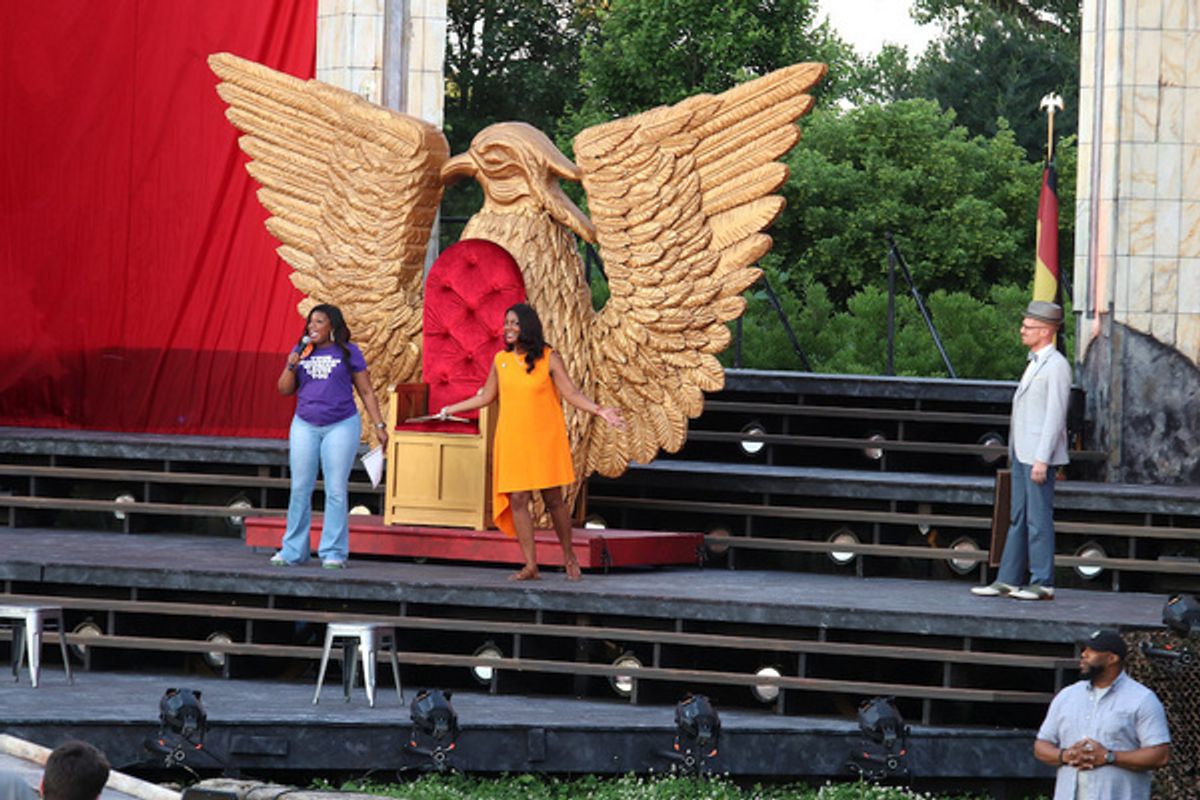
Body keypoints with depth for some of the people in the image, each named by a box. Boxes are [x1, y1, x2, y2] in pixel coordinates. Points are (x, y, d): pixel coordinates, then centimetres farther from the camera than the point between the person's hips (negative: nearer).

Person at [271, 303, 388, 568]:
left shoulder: (348, 352, 2)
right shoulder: (301, 351, 10)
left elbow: (366, 391, 5)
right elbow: (285, 390, 11)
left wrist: (379, 425, 0)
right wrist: (291, 368, -8)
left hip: (341, 426, -3)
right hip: (305, 426, 3)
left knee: (336, 490, -4)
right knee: (300, 489, 3)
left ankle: (333, 552, 0)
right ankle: (293, 551, 9)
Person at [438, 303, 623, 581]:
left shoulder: (549, 358, -3)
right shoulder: (501, 360, 7)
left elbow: (571, 393, -5)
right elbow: (486, 396, 18)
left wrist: (599, 411, -18)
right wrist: (449, 410, 22)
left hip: (544, 440, -3)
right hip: (512, 440, 3)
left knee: (553, 499, 0)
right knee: (517, 500, -3)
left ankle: (569, 558, 19)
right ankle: (530, 566, 2)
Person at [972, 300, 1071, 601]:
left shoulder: (1057, 366, -11)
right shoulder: (1034, 363, 18)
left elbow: (1055, 416, -17)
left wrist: (1042, 459, -21)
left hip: (1040, 456, -10)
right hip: (1022, 453, 10)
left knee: (1039, 519, -7)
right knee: (1018, 518, 10)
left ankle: (1042, 584, -3)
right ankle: (1008, 580, 12)